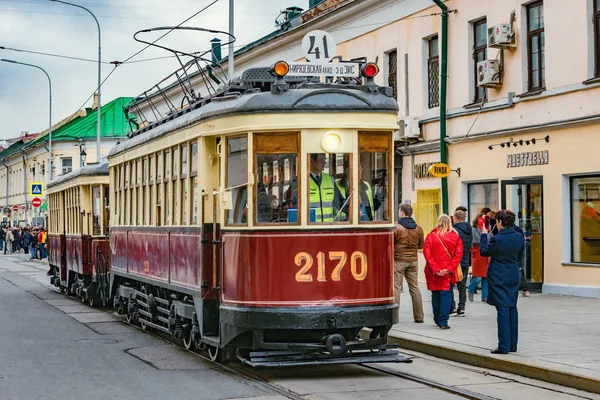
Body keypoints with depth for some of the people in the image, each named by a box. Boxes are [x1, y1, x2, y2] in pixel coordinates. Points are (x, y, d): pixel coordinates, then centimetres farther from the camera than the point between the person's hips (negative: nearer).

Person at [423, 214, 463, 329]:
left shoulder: (430, 237, -2)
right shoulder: (456, 237, -1)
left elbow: (427, 254, -9)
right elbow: (458, 254, -7)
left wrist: (435, 269, -11)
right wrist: (450, 268, -10)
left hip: (434, 272, 1)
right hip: (448, 272, -1)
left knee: (435, 295, 14)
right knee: (446, 294, -2)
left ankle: (438, 320, 24)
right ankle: (443, 321, -12)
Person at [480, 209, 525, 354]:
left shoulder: (497, 239, -18)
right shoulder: (519, 237, -1)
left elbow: (484, 251, -3)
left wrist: (484, 235, 8)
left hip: (499, 278, -5)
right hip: (514, 276, 5)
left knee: (502, 310, -3)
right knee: (512, 308, 12)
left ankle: (504, 346, -3)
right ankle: (513, 344, 17)